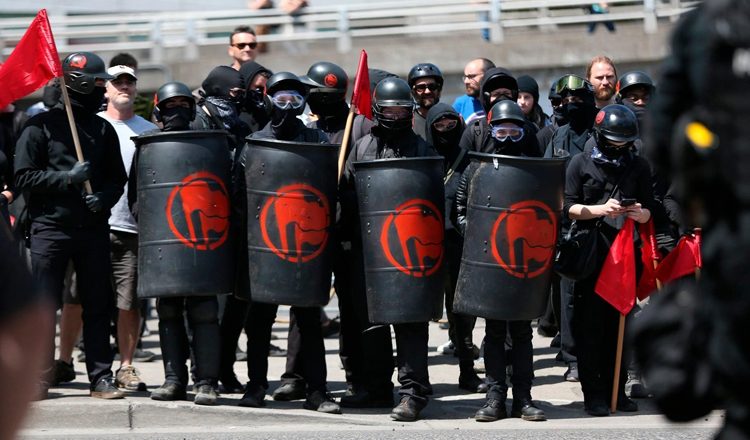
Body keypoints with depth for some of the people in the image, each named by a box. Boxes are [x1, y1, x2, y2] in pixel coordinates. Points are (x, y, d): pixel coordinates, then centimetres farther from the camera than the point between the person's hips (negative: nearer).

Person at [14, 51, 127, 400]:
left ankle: (101, 377, 9)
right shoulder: (42, 125, 0)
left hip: (93, 228, 4)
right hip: (51, 227, -4)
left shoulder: (103, 129, 13)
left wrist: (104, 197, -6)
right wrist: (67, 178, -13)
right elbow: (24, 177, -5)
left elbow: (118, 178, 16)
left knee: (98, 306, 5)